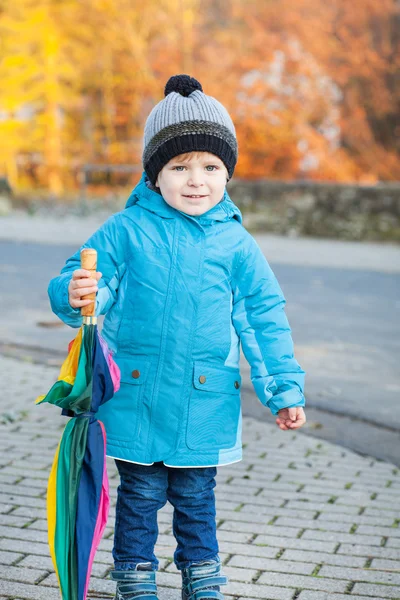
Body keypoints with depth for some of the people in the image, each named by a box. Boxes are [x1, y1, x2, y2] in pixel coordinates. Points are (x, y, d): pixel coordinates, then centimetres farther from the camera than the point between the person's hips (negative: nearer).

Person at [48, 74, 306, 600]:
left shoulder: (236, 244, 0)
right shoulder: (126, 231, -4)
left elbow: (264, 318, 5)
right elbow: (83, 283, -3)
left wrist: (284, 389, 3)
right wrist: (76, 295, -28)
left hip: (204, 402, 1)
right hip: (135, 396, -1)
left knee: (195, 497, 13)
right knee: (140, 494, 9)